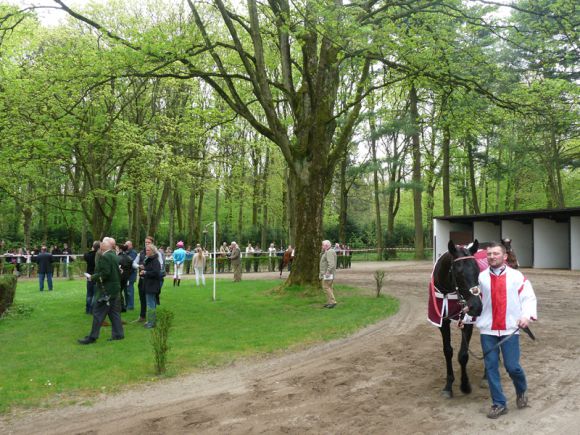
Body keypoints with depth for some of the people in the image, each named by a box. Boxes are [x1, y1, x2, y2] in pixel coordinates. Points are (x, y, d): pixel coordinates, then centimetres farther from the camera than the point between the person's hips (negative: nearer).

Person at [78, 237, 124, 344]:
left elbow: (105, 273, -24)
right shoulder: (115, 256, 12)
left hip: (106, 290, -9)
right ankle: (118, 334, 16)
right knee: (114, 312, 12)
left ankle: (92, 337, 3)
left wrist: (92, 277, -12)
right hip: (115, 289, 9)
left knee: (98, 313, -2)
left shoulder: (105, 257, -17)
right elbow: (119, 273, 16)